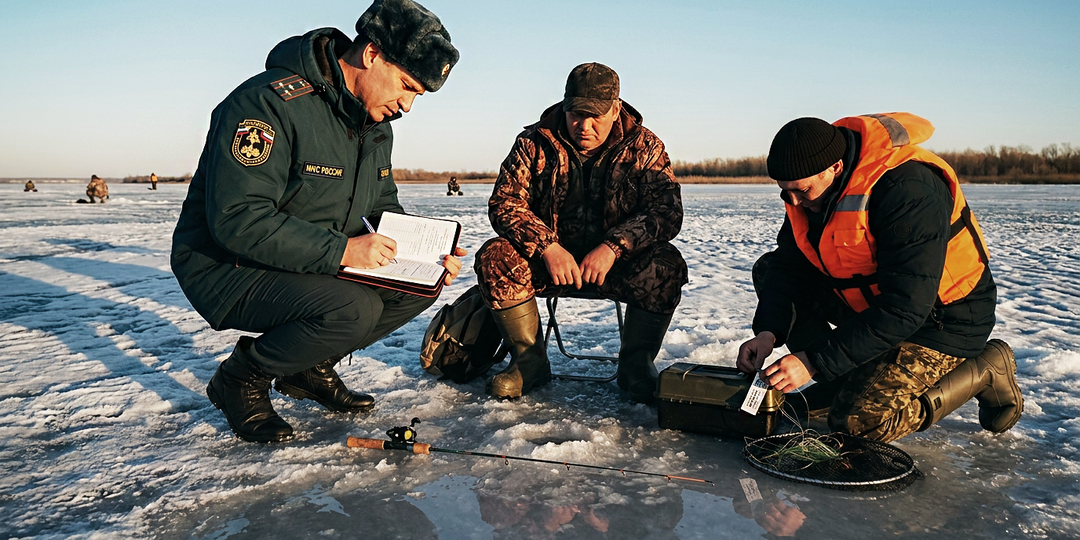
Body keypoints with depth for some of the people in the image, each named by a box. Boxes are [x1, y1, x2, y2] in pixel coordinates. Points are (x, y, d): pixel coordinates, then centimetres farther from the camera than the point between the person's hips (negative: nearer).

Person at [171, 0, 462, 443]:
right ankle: (240, 379, -4)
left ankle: (311, 367, 10)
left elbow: (385, 208, 14)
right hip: (226, 269, -8)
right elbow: (236, 220, -29)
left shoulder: (377, 126, 5)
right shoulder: (269, 102, -23)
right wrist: (339, 250, -33)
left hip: (321, 263, 8)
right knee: (353, 308, -32)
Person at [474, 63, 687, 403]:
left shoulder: (644, 147, -4)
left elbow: (666, 212, -13)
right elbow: (505, 203, -8)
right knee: (494, 257, -24)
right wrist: (547, 247, -25)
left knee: (666, 265, -30)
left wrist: (613, 247, -29)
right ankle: (530, 360, -9)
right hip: (549, 259, 1)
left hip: (617, 261, -1)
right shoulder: (535, 143, -2)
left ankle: (635, 364, -9)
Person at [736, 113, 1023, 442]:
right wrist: (769, 331, -23)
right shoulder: (809, 183, -9)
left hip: (943, 319, -8)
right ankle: (845, 381, 2)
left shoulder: (907, 191, -32)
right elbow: (789, 264, -5)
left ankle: (982, 371, 2)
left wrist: (815, 362, -36)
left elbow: (904, 310, -35)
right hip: (869, 300, 8)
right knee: (768, 270, 0)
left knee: (859, 420, -22)